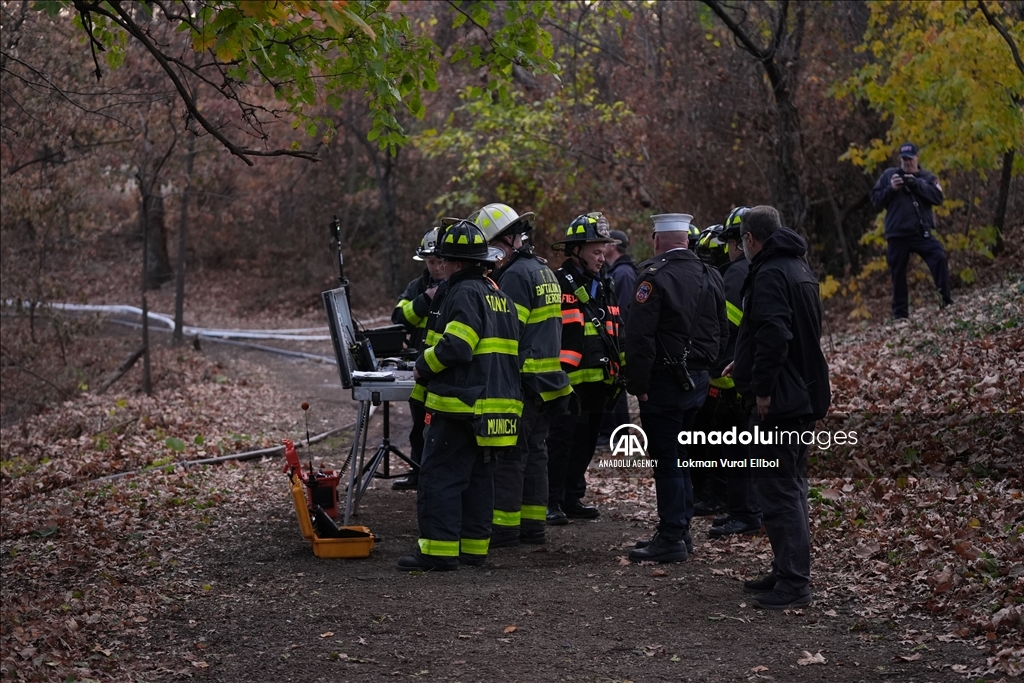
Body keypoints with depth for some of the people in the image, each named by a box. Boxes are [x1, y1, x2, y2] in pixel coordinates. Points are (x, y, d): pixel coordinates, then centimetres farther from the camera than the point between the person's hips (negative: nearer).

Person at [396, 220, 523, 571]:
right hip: (497, 403, 10)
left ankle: (439, 548, -9)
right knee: (478, 476, 13)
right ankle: (474, 545, 16)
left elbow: (455, 347, -22)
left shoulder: (465, 293, -13)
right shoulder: (499, 296, 18)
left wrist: (422, 367, -7)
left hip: (461, 403, -9)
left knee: (439, 476, -6)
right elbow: (508, 350, 21)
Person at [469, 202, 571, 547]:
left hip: (522, 378, -10)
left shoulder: (516, 275, -14)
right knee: (534, 451, 12)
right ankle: (532, 524, 16)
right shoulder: (544, 272, 17)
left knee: (509, 454, -6)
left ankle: (504, 526, -4)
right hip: (547, 378, 10)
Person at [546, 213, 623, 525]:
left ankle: (572, 498, 23)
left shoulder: (604, 286, 16)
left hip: (598, 381, 8)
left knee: (585, 442, 14)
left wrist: (619, 371, 18)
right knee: (561, 441, -6)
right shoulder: (560, 284, -9)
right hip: (571, 381, -8)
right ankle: (552, 502, -2)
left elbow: (615, 332, 22)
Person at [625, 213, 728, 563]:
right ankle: (680, 530, 23)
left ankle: (671, 539, -2)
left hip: (665, 382, -7)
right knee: (678, 455, 17)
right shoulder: (711, 277, 9)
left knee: (665, 459, -3)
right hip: (699, 380, 8)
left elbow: (640, 337, -19)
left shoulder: (655, 277, -15)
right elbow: (722, 332, 15)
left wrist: (638, 384, -13)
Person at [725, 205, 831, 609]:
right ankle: (789, 572, 26)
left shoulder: (769, 275, -16)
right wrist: (745, 366, 30)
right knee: (791, 486, 17)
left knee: (778, 489, -7)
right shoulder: (799, 269, 17)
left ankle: (793, 582, -7)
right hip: (806, 395, 11)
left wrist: (763, 389, -21)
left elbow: (774, 334, -27)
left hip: (778, 402, -10)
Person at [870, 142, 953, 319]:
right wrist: (891, 189, -11)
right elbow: (876, 200, 6)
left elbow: (938, 197, -7)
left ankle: (947, 300, -17)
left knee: (939, 257, -23)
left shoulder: (927, 177, 9)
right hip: (897, 234, 1)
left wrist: (917, 183, -16)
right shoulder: (889, 175, 10)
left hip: (921, 232, -1)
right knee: (898, 273, 4)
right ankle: (900, 313, 13)